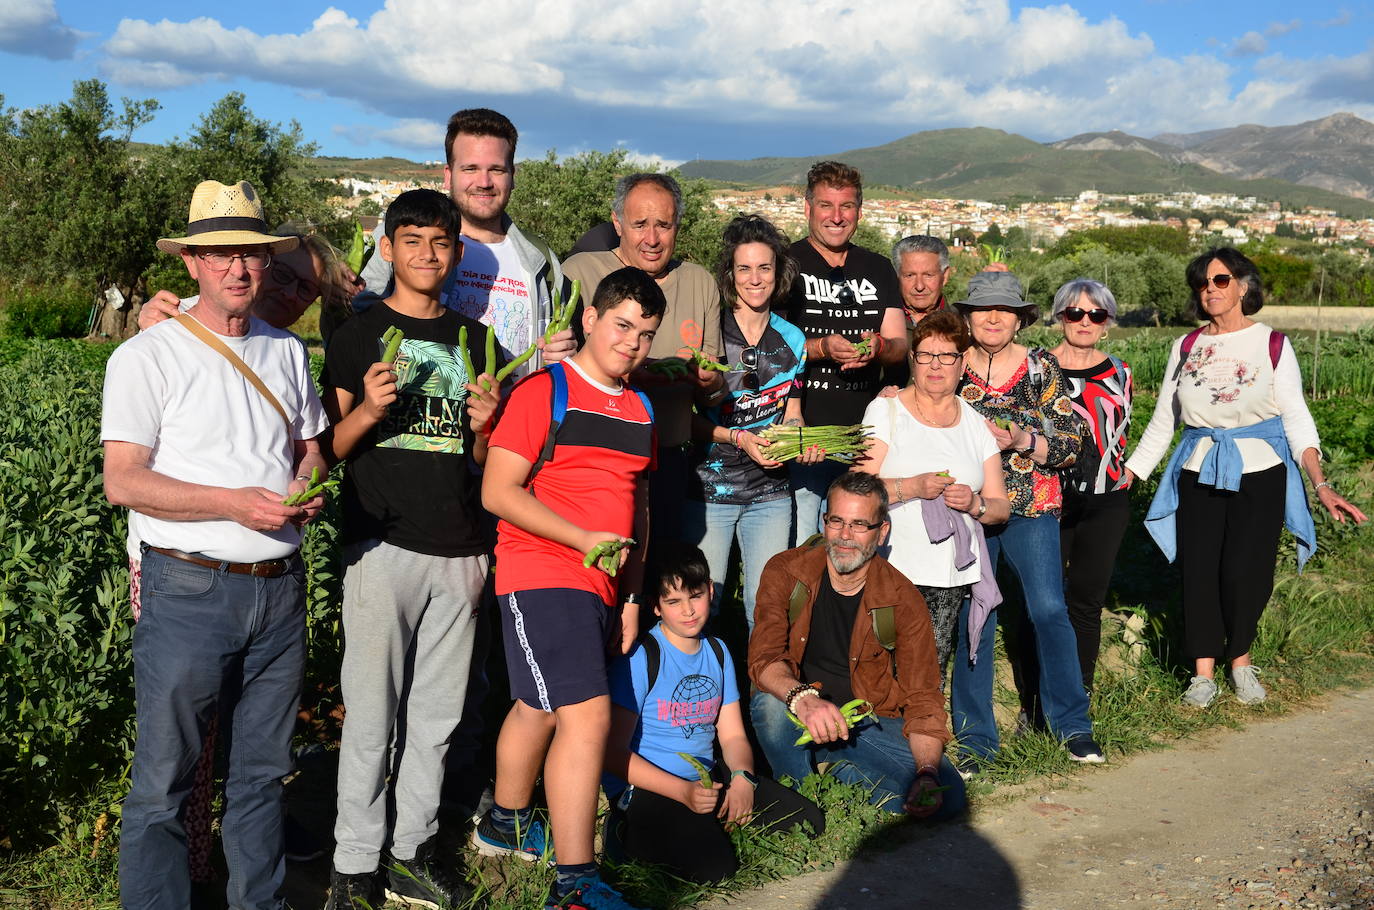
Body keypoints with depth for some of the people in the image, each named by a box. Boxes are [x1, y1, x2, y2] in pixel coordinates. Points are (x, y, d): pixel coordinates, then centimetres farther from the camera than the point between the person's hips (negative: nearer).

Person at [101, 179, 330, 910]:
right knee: (164, 781, 0)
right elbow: (123, 481, -11)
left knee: (263, 768, 14)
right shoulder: (148, 356, -5)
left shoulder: (287, 352, 13)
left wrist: (310, 488, -3)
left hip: (279, 588, 5)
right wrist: (237, 503, -20)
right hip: (189, 590, -5)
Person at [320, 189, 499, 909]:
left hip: (460, 551, 4)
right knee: (372, 716, -1)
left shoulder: (474, 338, 14)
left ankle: (411, 852, 22)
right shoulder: (359, 335, 3)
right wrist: (368, 409, -17)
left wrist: (484, 427, -3)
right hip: (381, 545, -4)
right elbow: (328, 448, 1)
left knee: (436, 715, 10)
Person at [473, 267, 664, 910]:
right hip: (541, 575, -7)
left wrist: (631, 595, 17)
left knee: (540, 708, 20)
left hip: (601, 586, 7)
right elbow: (498, 492, -13)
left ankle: (505, 825, 40)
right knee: (588, 716, -16)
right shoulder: (543, 392, -8)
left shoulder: (639, 409, 15)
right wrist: (587, 540, -18)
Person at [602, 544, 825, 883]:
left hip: (708, 779, 7)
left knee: (808, 820, -2)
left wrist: (742, 778, -11)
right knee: (714, 866, -28)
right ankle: (629, 834, -3)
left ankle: (711, 825, 7)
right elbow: (614, 752, -15)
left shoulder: (717, 652, 11)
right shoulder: (640, 657, -12)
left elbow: (733, 735, 12)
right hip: (647, 789, -7)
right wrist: (684, 791, -23)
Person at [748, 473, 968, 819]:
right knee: (769, 702, -36)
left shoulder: (903, 599, -8)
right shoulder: (785, 572, -10)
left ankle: (844, 772, 2)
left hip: (869, 722, 1)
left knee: (948, 795, -21)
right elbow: (763, 658, -21)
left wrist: (927, 772, -26)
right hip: (797, 720, -1)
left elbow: (923, 699, -9)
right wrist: (803, 698, -44)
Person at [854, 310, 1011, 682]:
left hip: (952, 579, 3)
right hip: (894, 569, -3)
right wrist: (912, 487, -18)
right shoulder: (885, 410, 4)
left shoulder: (976, 424, 14)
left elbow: (1001, 507, 13)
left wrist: (974, 504, -8)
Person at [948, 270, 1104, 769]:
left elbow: (1071, 443, 0)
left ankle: (1072, 723, 10)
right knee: (972, 620, 1)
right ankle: (974, 738, 12)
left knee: (1049, 609, -8)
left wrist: (1022, 440, -15)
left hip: (1031, 508, 0)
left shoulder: (1041, 368, 3)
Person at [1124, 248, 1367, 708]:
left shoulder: (1272, 345, 1)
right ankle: (1203, 673, 8)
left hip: (1259, 473, -2)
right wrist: (1126, 476, 6)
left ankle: (1241, 660, 17)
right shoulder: (1186, 348, 9)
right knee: (1199, 572, -2)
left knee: (1245, 571, -7)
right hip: (1199, 474, 2)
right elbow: (1163, 421, 12)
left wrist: (1321, 484, -14)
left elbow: (1296, 416, -3)